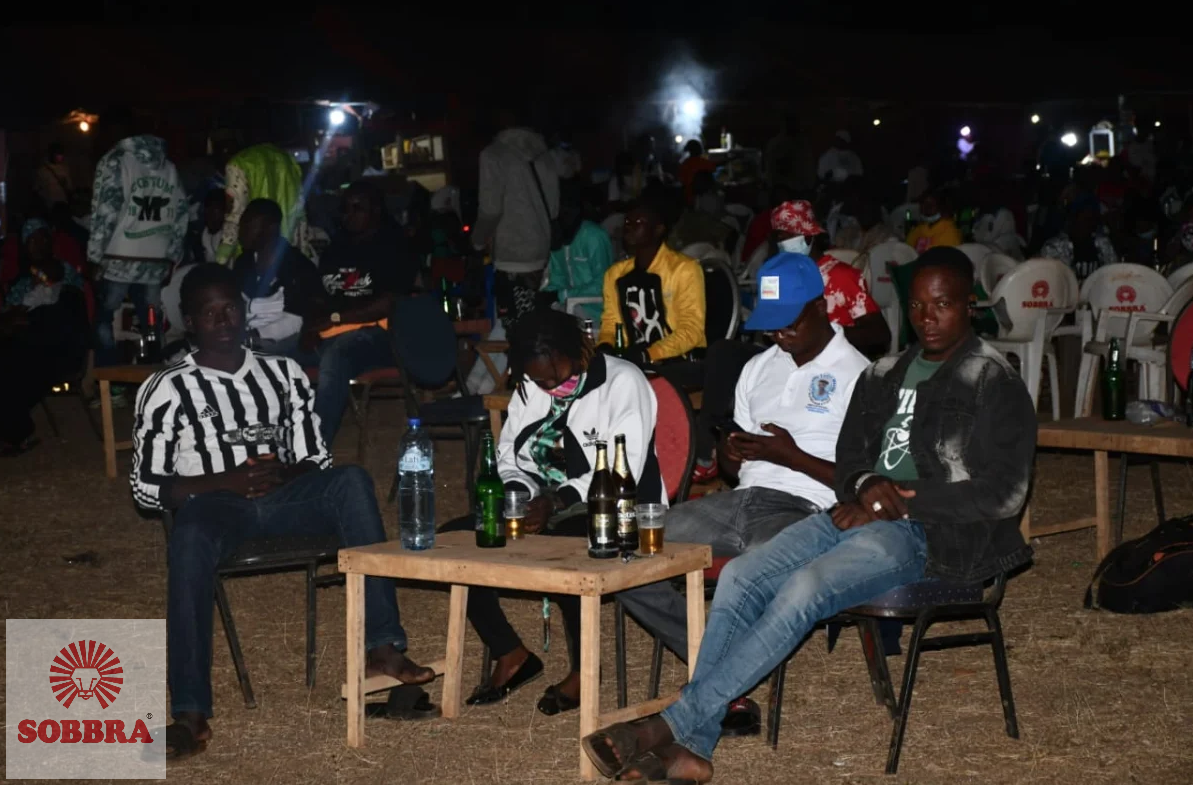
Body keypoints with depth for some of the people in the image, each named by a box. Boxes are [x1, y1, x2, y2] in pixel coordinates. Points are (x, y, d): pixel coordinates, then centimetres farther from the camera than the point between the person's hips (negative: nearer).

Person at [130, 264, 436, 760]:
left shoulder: (284, 374, 16)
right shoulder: (167, 390, 6)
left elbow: (317, 461, 15)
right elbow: (146, 487, 1)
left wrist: (285, 473, -9)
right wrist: (226, 481, -11)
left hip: (282, 498, 3)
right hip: (212, 504, -3)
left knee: (351, 480, -28)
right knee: (189, 538, -39)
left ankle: (382, 647, -31)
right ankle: (191, 713, -42)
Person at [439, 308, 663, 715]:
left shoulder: (623, 382, -12)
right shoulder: (530, 388, 10)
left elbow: (622, 471, -21)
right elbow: (508, 456, 13)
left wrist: (559, 500, -33)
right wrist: (521, 492, -10)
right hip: (545, 508, 7)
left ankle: (583, 670, -16)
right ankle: (511, 655, -1)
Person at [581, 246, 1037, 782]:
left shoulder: (993, 384, -3)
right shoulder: (886, 375, 19)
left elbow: (1003, 493, -10)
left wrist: (903, 499, -12)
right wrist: (865, 488, -2)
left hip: (925, 534, -7)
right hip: (861, 515, 7)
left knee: (804, 589, -31)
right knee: (740, 576, -17)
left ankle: (674, 723, -30)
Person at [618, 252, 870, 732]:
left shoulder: (857, 376, 0)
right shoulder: (758, 368, 22)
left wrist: (793, 456, -13)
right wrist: (729, 452, 1)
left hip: (803, 511, -7)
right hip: (742, 499, 7)